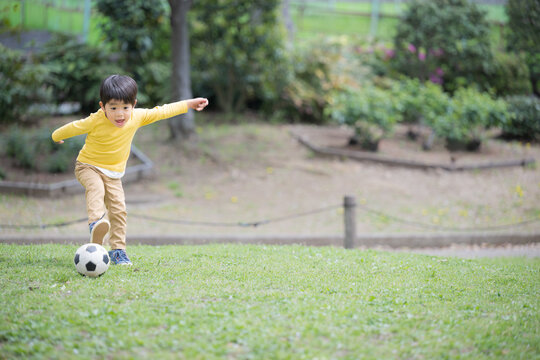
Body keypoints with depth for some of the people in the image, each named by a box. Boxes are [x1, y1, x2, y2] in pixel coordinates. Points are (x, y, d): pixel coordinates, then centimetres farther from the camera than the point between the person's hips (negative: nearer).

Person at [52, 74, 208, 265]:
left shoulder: (137, 117, -12)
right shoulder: (95, 121, -22)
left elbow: (161, 112, -1)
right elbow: (74, 127, -6)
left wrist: (188, 104, 4)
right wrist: (56, 136, 11)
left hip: (113, 173, 4)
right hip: (88, 166, -4)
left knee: (118, 209, -7)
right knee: (96, 189, -34)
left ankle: (117, 250, 0)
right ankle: (96, 224, -54)